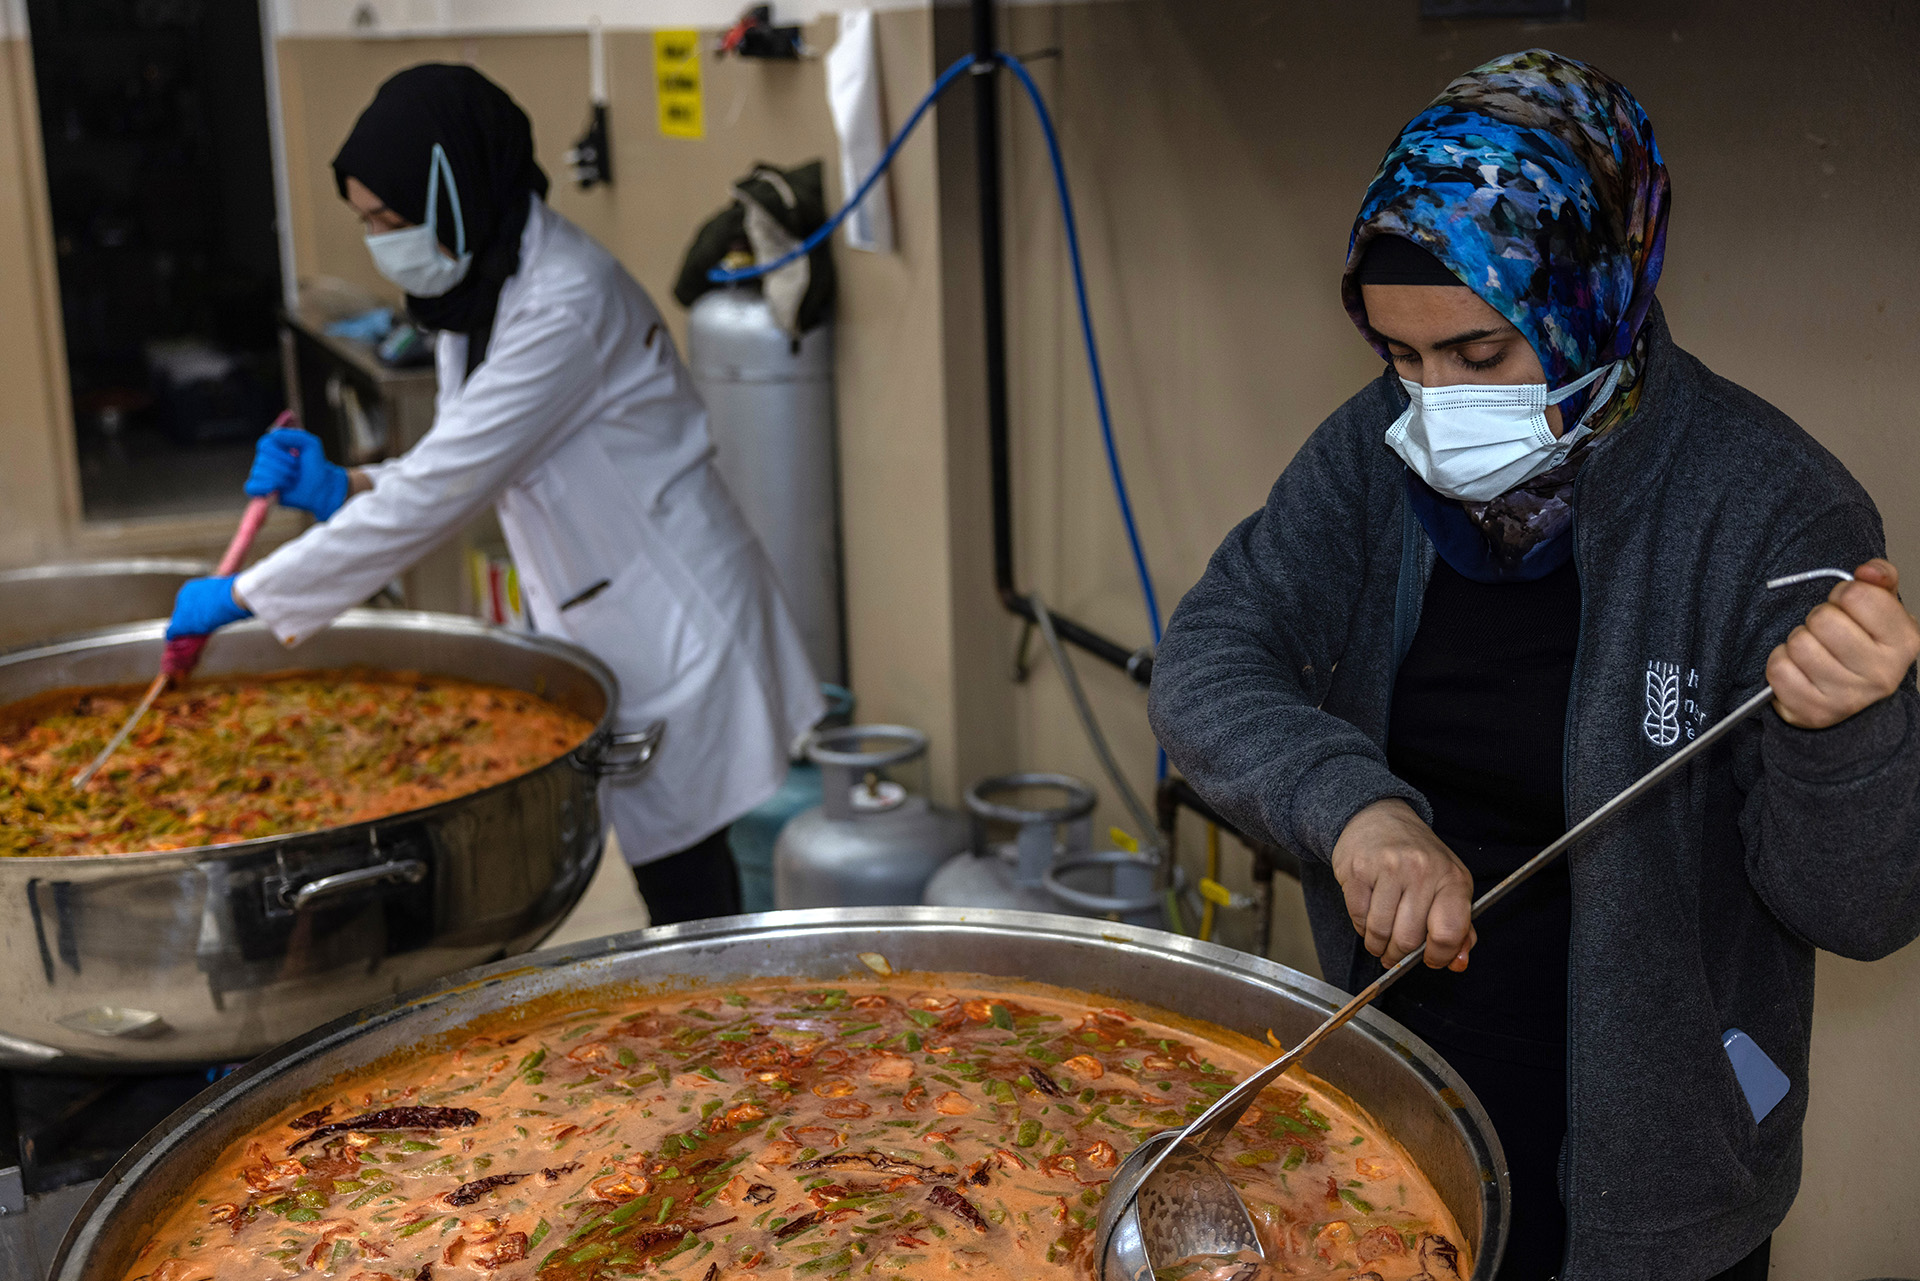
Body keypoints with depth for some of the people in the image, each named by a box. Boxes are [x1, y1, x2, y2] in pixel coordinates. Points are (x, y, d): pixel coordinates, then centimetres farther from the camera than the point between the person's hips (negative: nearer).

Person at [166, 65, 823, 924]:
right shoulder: (482, 291, 5)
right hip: (594, 628, 8)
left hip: (675, 631, -8)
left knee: (684, 884, 1)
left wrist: (248, 595, -22)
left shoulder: (569, 304, -25)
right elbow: (459, 472, 13)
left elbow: (443, 489, -27)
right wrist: (344, 488, -7)